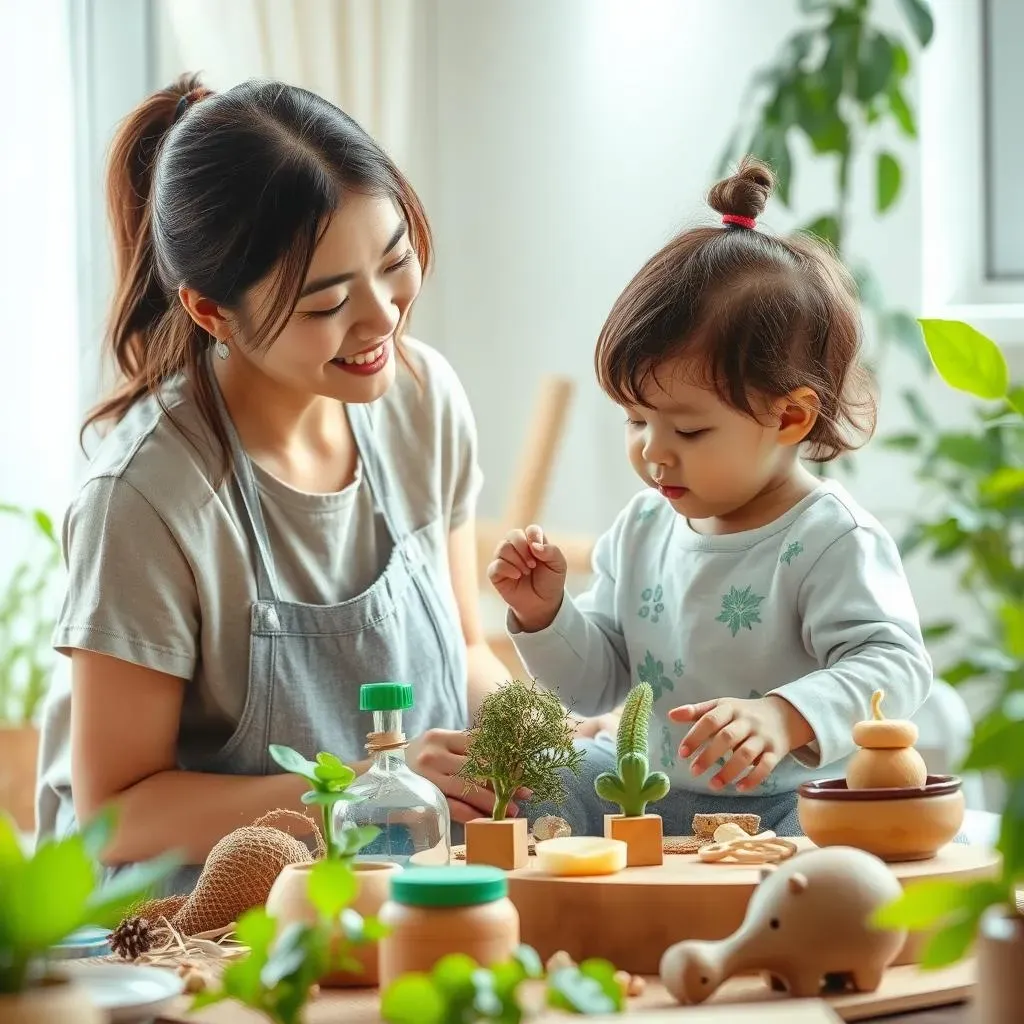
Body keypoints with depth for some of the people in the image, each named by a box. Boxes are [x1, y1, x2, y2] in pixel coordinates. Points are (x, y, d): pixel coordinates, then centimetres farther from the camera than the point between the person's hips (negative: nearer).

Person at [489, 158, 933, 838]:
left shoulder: (833, 542, -14)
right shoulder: (643, 529, 8)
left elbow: (896, 664, -24)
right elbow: (597, 683, 16)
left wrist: (788, 716, -41)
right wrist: (545, 615, -4)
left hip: (803, 807, -6)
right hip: (664, 805, 6)